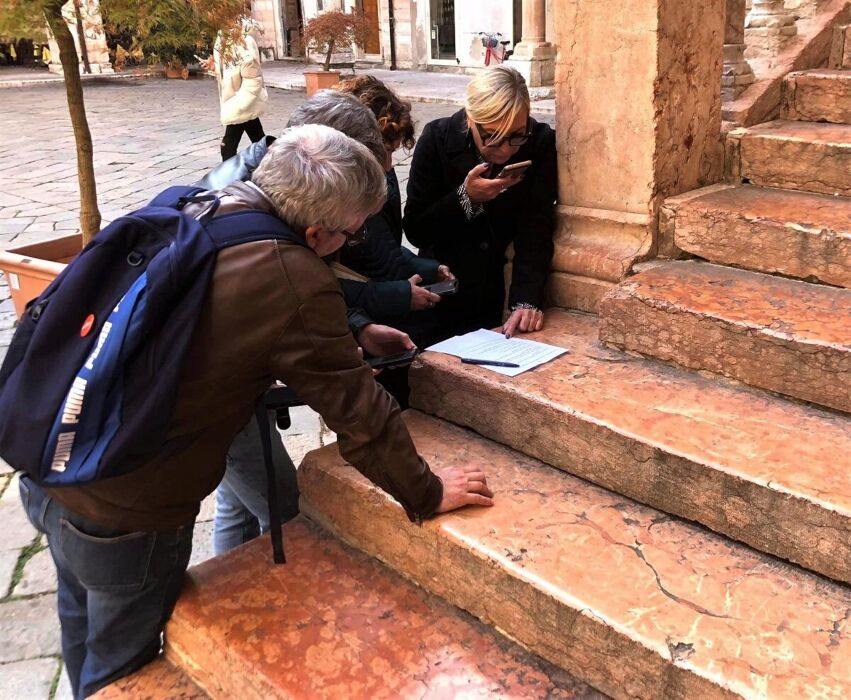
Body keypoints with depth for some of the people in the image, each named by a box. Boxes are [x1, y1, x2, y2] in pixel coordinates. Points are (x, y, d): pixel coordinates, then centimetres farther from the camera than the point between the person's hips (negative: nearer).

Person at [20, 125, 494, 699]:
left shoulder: (183, 209, -1)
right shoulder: (295, 282, -25)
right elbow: (357, 410, -18)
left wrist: (356, 335, 22)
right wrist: (428, 494, -3)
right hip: (123, 509, -8)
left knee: (86, 626, 32)